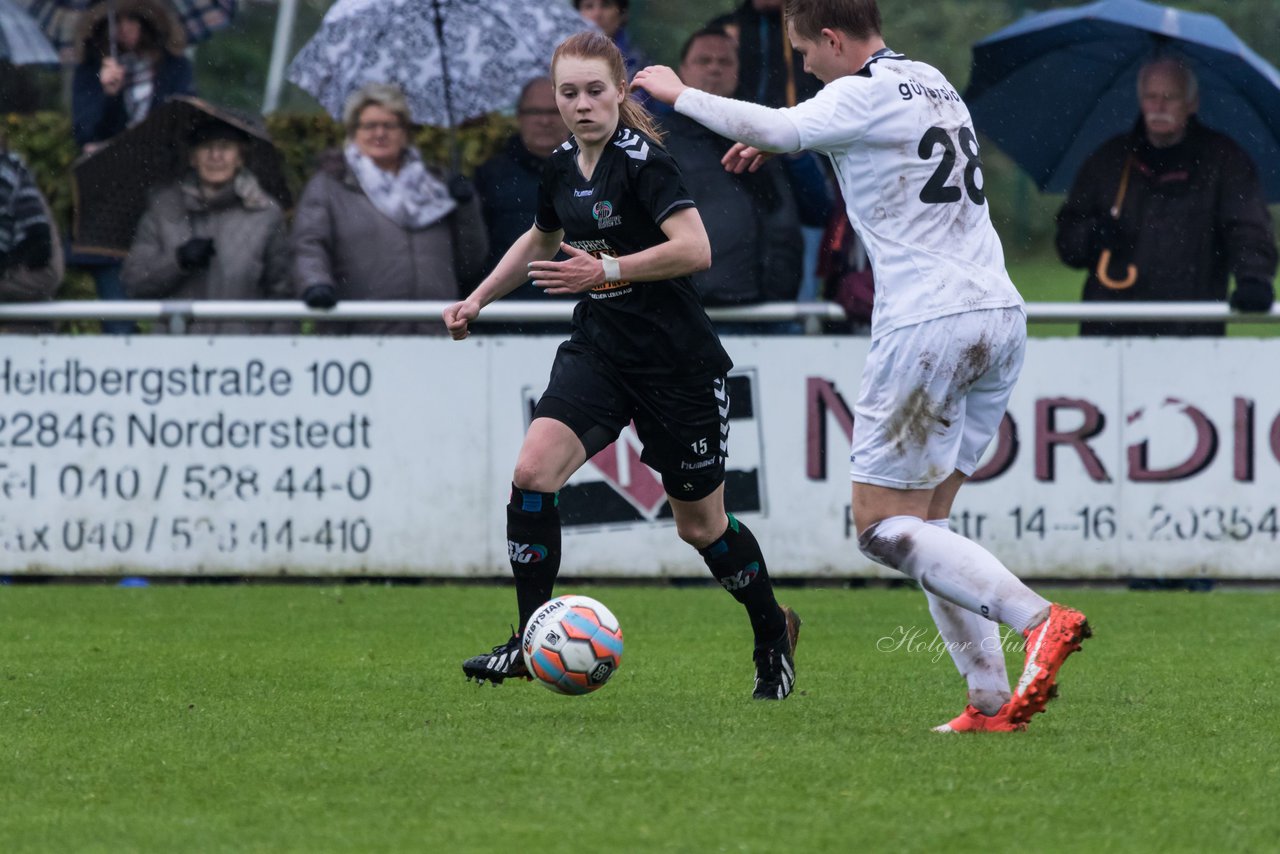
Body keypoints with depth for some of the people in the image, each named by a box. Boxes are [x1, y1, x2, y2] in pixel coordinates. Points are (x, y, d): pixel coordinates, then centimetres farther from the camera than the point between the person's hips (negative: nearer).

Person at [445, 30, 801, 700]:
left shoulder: (643, 162, -17)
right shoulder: (562, 168, 6)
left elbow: (694, 249, -28)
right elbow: (541, 239, 28)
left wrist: (605, 269, -30)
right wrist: (478, 300, 22)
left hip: (677, 363, -6)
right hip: (597, 350, 6)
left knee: (699, 524, 7)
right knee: (532, 472, -18)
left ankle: (773, 632, 33)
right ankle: (531, 642, -11)